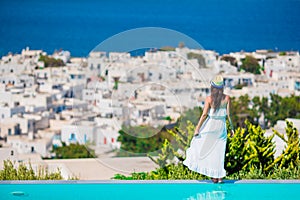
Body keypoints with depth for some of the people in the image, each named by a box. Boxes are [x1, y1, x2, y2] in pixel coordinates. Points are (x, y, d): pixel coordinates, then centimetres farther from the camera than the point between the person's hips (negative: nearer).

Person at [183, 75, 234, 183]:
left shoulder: (209, 99, -10)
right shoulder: (227, 98, -4)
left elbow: (204, 115, -12)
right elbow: (228, 114, -3)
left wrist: (197, 128, -6)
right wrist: (232, 128, 7)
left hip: (210, 125, -3)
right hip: (221, 126, 3)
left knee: (205, 147, 13)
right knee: (219, 151, 9)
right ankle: (219, 176, 9)